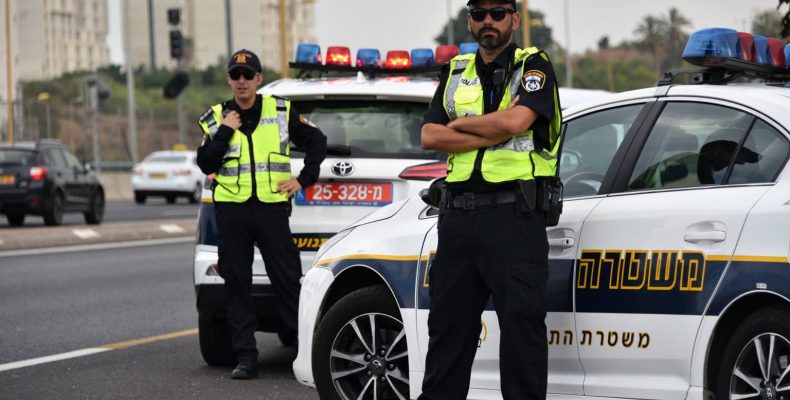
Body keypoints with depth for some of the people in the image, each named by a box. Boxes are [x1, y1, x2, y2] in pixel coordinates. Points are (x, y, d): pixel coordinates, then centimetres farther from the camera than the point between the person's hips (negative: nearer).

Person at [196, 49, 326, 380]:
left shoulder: (280, 111, 6)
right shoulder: (217, 117, 8)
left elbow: (316, 142, 14)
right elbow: (205, 164, -1)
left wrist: (303, 180, 5)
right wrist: (225, 131, -10)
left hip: (271, 207, -1)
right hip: (231, 209, 2)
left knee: (288, 280, -4)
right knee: (237, 285, 2)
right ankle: (245, 358, 6)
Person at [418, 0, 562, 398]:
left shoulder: (533, 66, 1)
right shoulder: (455, 72, 16)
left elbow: (515, 121, -17)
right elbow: (430, 137, 4)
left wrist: (459, 125, -2)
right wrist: (491, 132, -8)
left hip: (513, 214, -5)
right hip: (458, 214, 5)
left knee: (521, 320, -6)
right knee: (447, 321, 11)